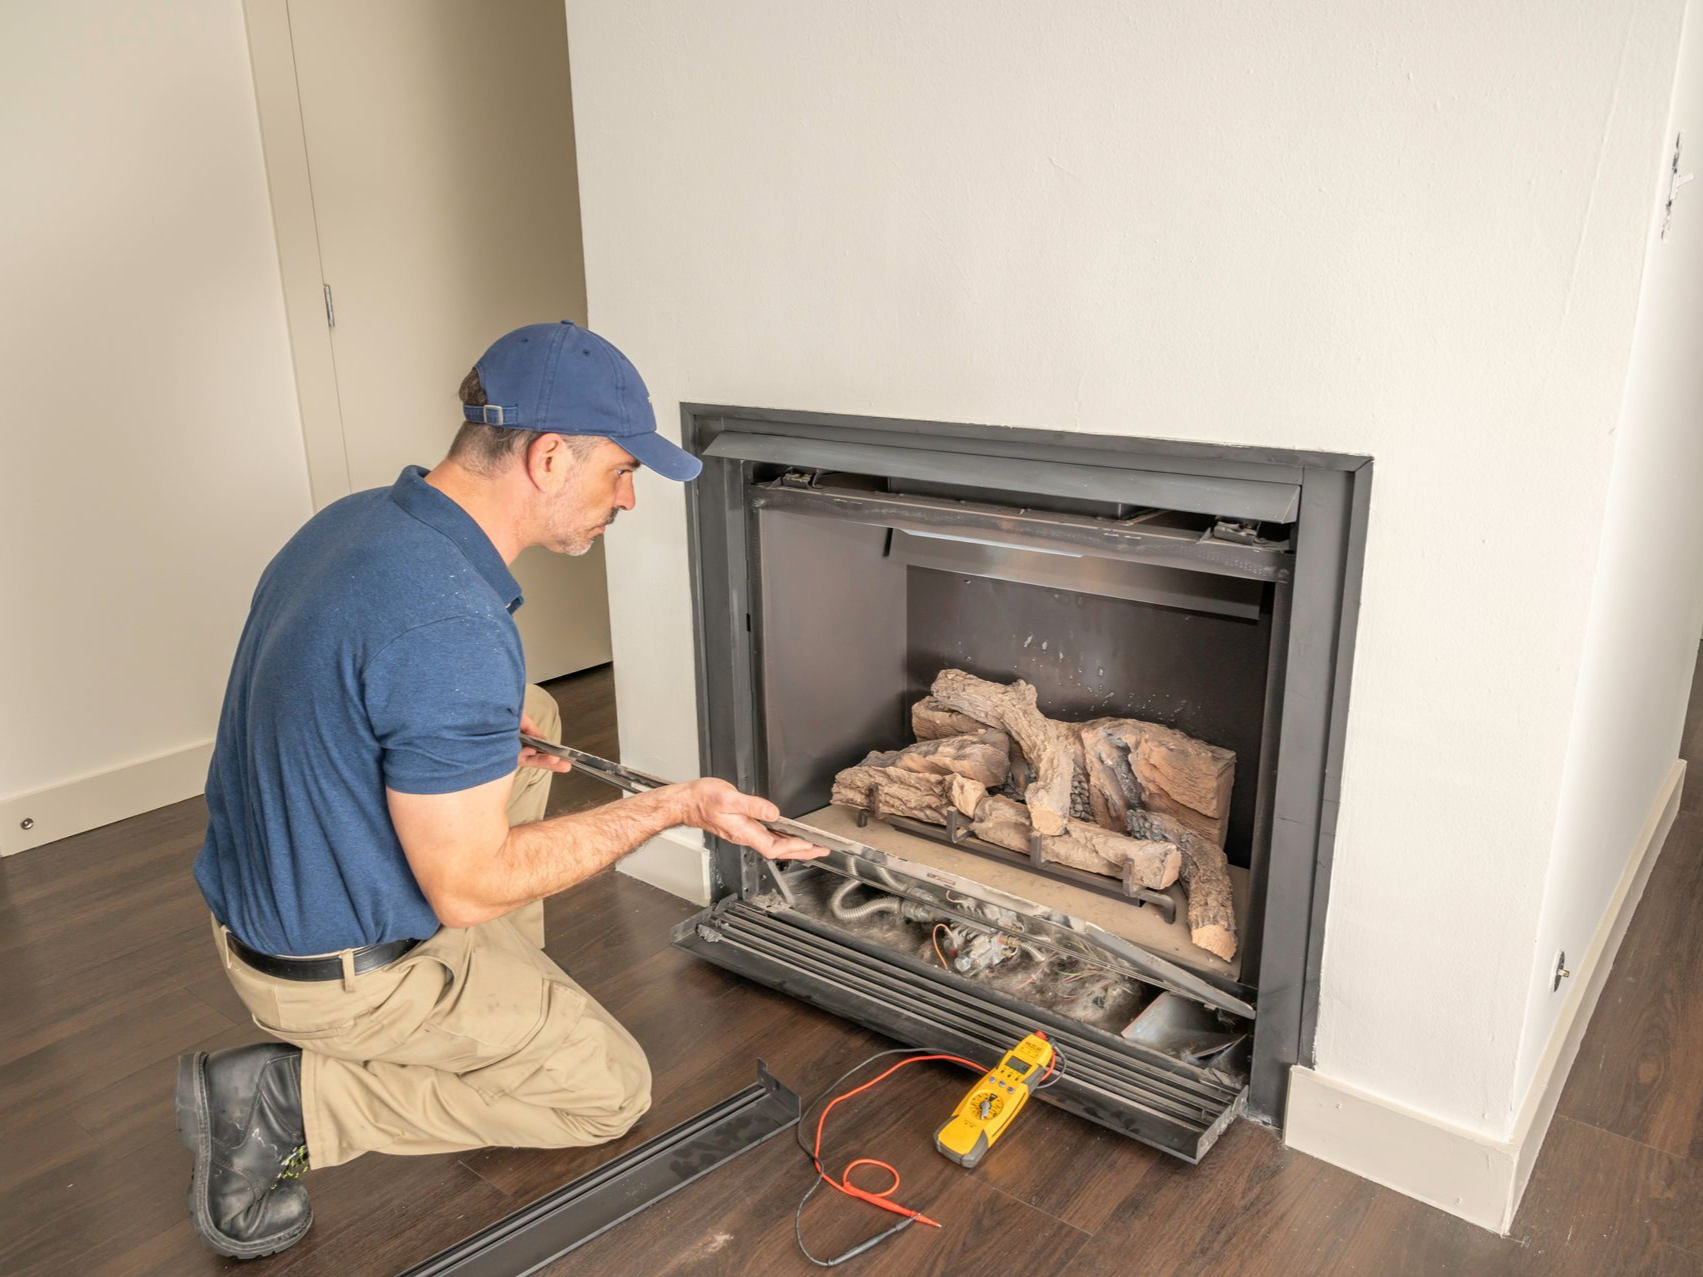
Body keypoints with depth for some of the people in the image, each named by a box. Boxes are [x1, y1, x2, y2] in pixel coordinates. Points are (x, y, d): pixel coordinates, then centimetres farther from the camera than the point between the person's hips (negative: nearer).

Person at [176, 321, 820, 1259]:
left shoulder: (357, 519, -3)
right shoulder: (451, 631, -33)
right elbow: (466, 890, -25)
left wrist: (496, 729, 3)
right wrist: (672, 808, -19)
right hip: (339, 969, -9)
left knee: (531, 718, 18)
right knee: (611, 1090, 8)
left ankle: (509, 998, 22)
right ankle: (290, 1094, 0)